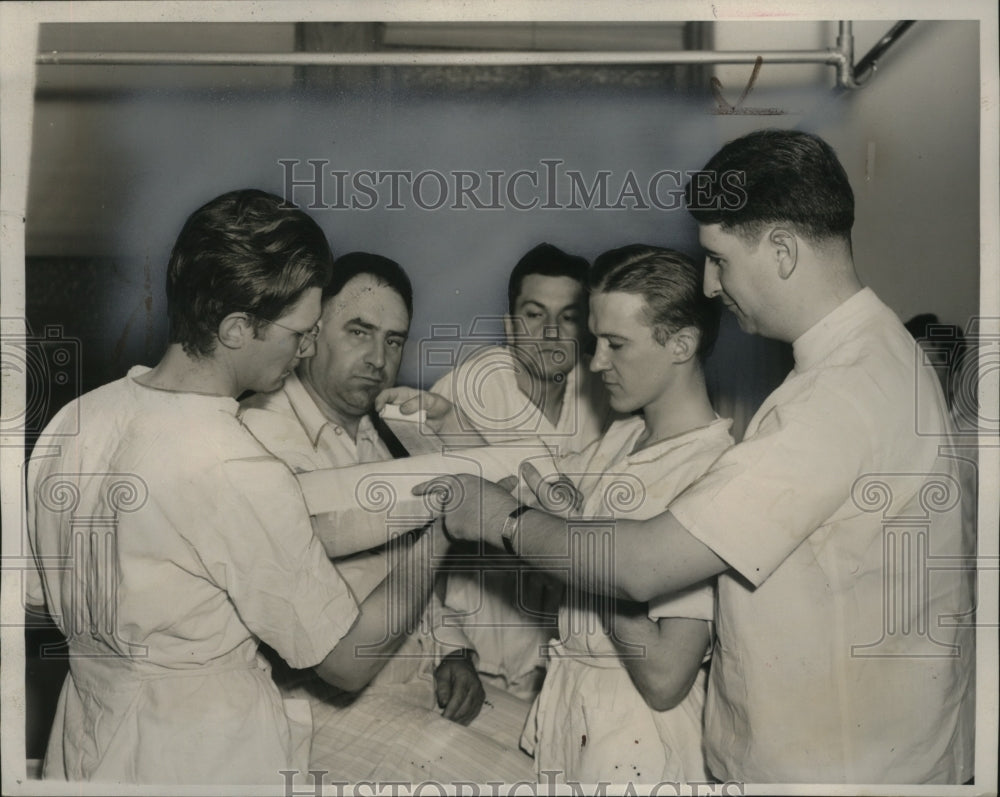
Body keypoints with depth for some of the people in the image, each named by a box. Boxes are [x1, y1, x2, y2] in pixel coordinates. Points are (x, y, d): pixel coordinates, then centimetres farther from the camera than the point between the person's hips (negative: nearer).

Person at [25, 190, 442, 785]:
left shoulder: (71, 421, -5)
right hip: (209, 761, -8)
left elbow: (36, 597, 9)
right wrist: (437, 533, -9)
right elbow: (349, 662, -18)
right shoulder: (242, 477, -27)